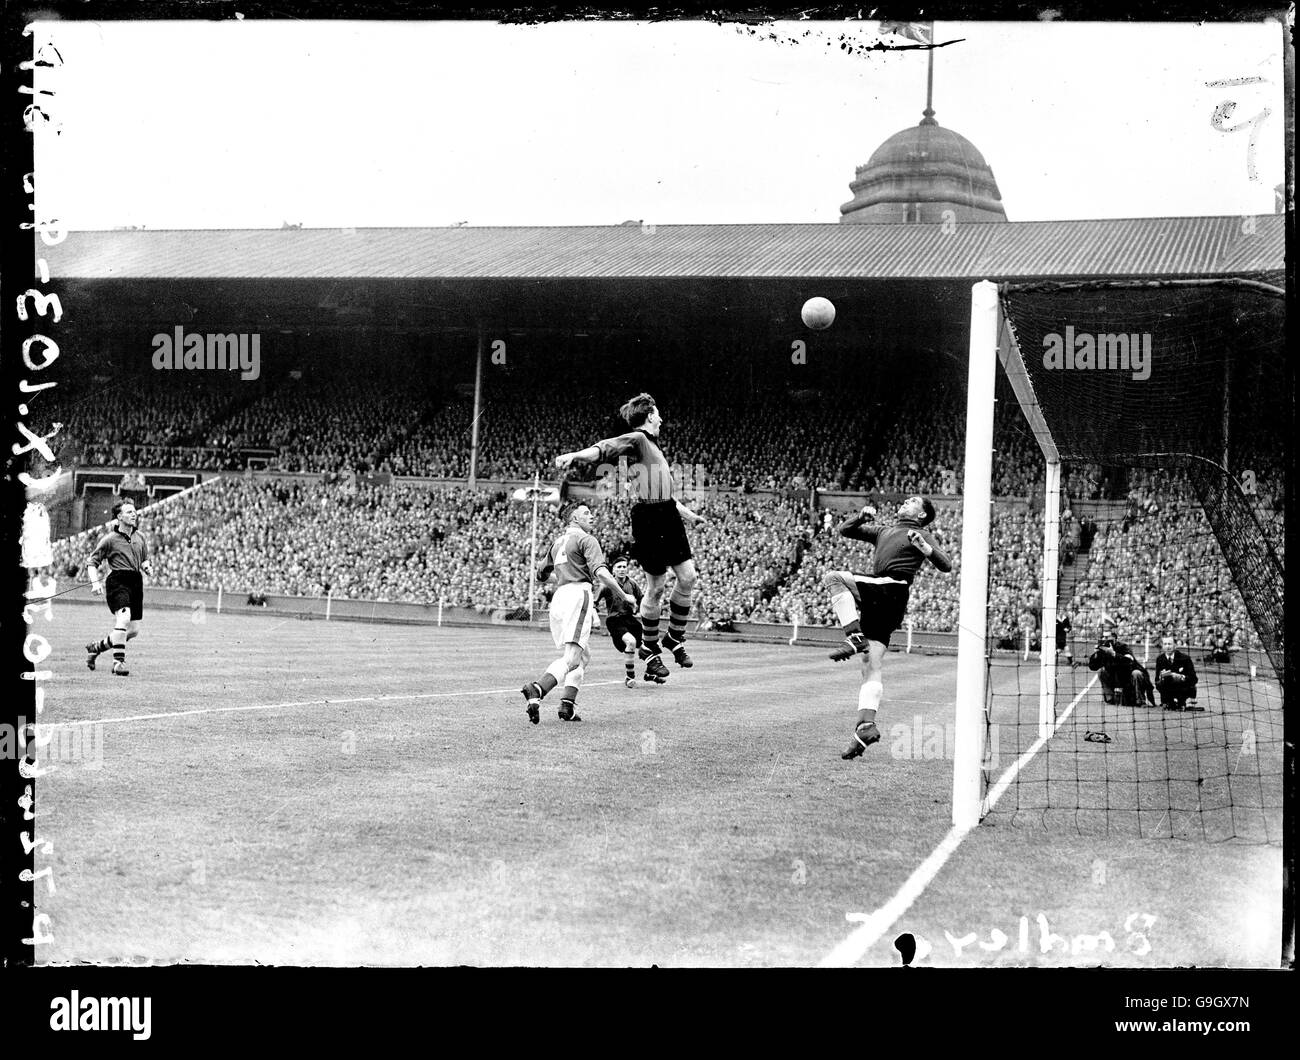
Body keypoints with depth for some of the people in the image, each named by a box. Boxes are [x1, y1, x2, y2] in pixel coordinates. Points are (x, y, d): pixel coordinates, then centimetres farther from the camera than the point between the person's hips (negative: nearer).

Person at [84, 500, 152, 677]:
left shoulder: (140, 537, 15)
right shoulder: (110, 539, -1)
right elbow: (92, 562, 2)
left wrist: (146, 566, 5)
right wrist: (95, 582, -13)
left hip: (136, 582, 6)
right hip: (117, 581, -6)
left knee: (134, 631, 5)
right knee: (124, 618, -28)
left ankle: (97, 646, 28)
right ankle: (118, 662, -22)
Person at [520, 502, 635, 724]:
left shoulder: (557, 542, 24)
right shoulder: (586, 540, 0)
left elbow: (541, 575, 30)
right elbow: (601, 573, -13)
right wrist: (624, 596, -5)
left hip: (558, 597, 8)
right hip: (578, 594, -8)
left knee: (583, 656, 18)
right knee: (572, 658, -17)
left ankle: (567, 704, 2)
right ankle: (536, 689, -38)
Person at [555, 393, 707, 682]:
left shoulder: (653, 445, 23)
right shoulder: (636, 439, -5)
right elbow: (605, 448, -23)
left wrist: (689, 515, 37)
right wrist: (575, 456, -42)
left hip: (669, 516, 9)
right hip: (648, 518, -9)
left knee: (688, 576, 3)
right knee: (655, 587, -2)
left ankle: (675, 637, 21)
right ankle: (649, 649, 13)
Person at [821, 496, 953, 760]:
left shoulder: (923, 535, 12)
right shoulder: (883, 532, 30)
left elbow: (946, 566, -3)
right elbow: (842, 530, 27)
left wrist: (925, 548, -20)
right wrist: (861, 517, 7)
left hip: (892, 590, -6)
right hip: (876, 599, 6)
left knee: (833, 577, -20)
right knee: (871, 668, -5)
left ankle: (855, 638, -26)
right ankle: (866, 726, -14)